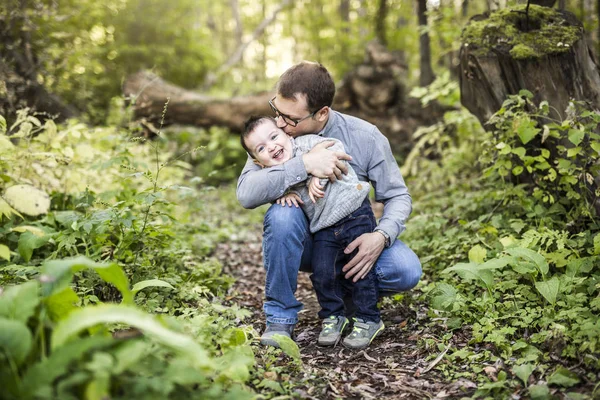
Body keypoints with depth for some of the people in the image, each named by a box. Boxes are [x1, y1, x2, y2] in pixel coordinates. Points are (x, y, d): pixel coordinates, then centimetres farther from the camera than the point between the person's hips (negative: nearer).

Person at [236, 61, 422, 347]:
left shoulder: (365, 136, -13)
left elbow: (398, 196, -6)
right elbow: (246, 194, -28)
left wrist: (381, 236, -27)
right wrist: (304, 164, -39)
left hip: (353, 240, 1)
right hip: (301, 241, 0)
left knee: (406, 270, -26)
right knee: (282, 214, -34)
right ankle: (280, 317, -14)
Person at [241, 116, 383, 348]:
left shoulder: (307, 143, -9)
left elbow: (335, 148, -16)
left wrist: (319, 174, -24)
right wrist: (287, 194, -8)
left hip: (354, 213, -4)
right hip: (324, 228, 5)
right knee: (322, 273, -4)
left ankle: (368, 320, 14)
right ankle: (333, 316, 19)